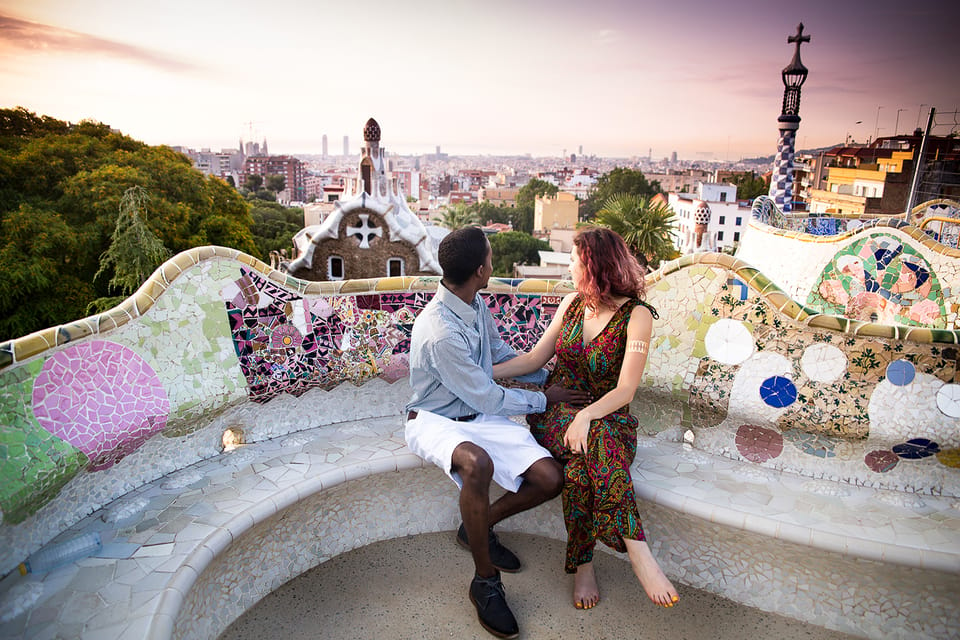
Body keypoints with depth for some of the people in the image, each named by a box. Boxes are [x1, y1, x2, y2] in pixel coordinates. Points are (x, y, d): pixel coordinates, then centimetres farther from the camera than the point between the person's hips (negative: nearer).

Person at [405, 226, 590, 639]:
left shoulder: (475, 305, 0)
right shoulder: (440, 331, -28)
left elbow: (501, 354, 17)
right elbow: (489, 399, -19)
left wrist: (552, 375, 10)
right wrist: (545, 400, -6)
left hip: (480, 416, 8)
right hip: (434, 421, -7)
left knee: (550, 479, -11)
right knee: (478, 464, -41)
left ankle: (477, 527, 16)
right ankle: (485, 581, -16)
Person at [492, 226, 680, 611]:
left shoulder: (636, 315, -7)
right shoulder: (572, 304, 9)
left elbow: (625, 390, -16)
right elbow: (534, 358, 15)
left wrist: (587, 415, -34)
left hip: (606, 416, -2)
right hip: (555, 412, 2)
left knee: (581, 465, -36)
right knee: (599, 438, -34)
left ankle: (582, 563, -20)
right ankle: (637, 550, -33)